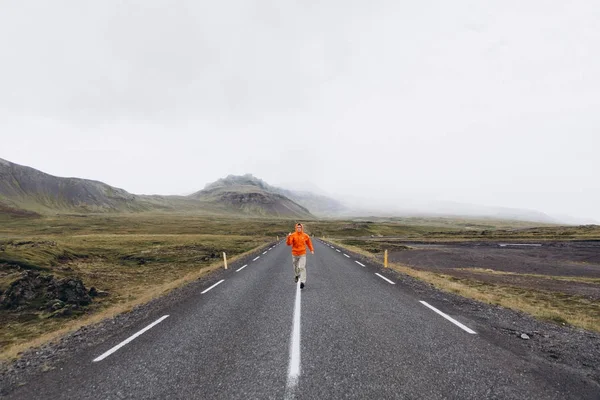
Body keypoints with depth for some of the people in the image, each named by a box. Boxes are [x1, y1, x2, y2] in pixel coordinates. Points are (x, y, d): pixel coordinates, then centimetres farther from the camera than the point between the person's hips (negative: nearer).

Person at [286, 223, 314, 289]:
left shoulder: (305, 236, -2)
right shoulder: (293, 235, -7)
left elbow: (309, 243, 14)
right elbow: (288, 243, -16)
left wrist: (312, 250, 8)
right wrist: (288, 237, -32)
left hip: (302, 254, -1)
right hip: (294, 254, 1)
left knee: (302, 267, -13)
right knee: (295, 267, 17)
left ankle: (303, 282, -15)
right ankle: (296, 275, 47)